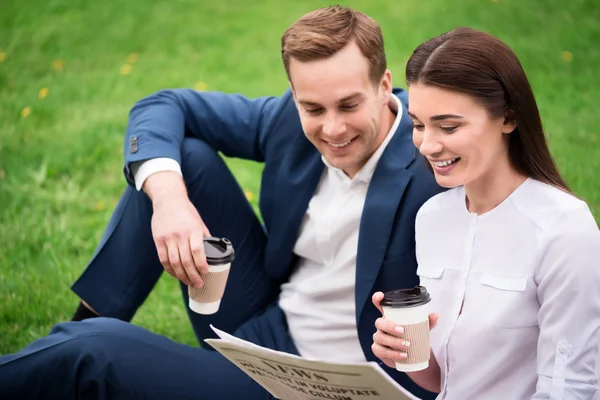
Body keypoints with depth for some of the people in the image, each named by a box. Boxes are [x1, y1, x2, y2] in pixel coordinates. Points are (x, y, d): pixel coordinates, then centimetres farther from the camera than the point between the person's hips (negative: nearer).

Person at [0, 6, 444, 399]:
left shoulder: (432, 165, -24)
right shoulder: (290, 119, -7)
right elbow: (161, 107, 1)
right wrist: (168, 196, -18)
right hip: (263, 322, 6)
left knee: (96, 349, -19)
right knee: (182, 155, -2)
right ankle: (84, 324, 7)